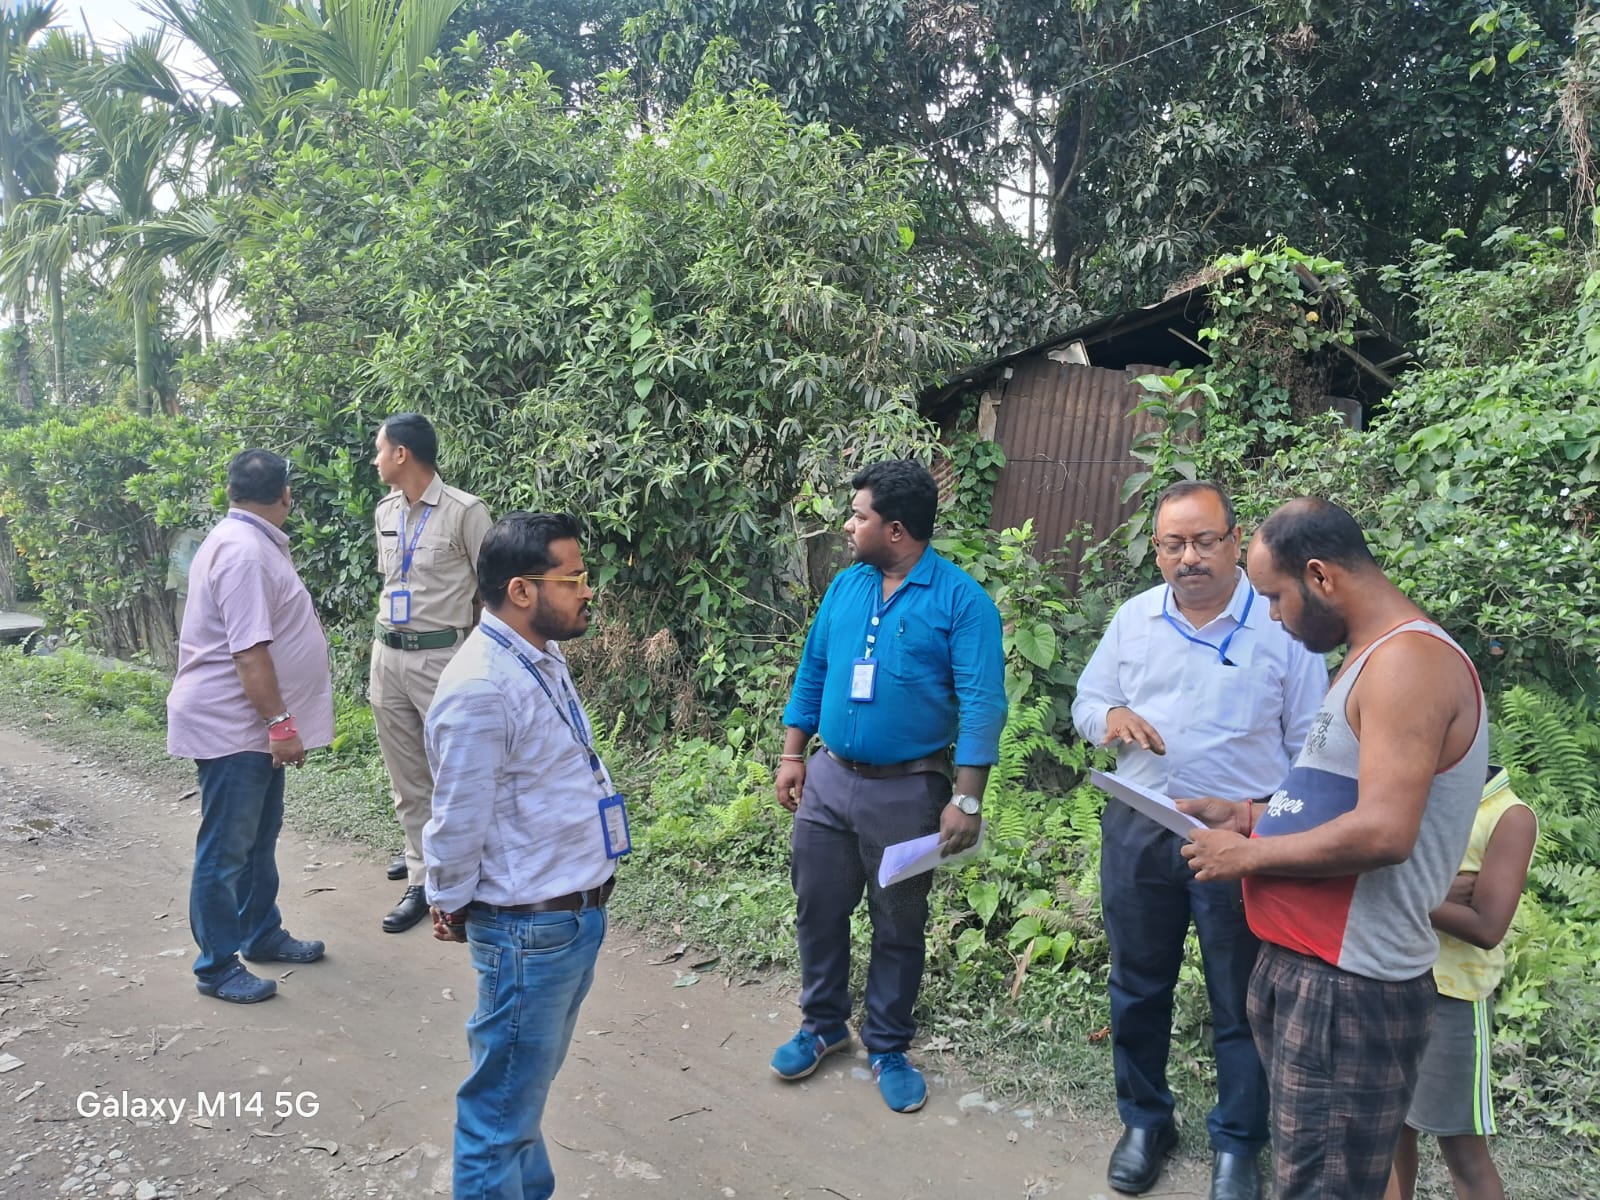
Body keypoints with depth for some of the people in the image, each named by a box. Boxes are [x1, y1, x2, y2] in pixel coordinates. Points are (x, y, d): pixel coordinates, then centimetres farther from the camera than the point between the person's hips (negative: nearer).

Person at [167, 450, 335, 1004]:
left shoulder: (251, 543, 11)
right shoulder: (244, 552, -22)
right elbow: (249, 650, -28)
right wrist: (280, 724, -26)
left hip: (254, 726, 10)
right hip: (232, 728, -10)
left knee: (259, 838, 20)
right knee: (226, 851, 1)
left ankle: (262, 934, 34)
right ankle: (217, 967, 13)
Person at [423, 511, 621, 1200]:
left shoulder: (545, 657, 5)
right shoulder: (482, 689, -25)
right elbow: (458, 822, -17)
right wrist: (450, 906, -2)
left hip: (577, 913, 9)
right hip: (529, 930, -9)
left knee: (531, 1082, 25)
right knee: (504, 1104, 10)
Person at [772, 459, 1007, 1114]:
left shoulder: (961, 600, -13)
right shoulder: (845, 585, 3)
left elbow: (982, 703, -16)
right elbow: (812, 670, 11)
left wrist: (967, 799, -20)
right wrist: (792, 754, 8)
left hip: (907, 791, -4)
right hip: (827, 779, 5)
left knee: (899, 925, 12)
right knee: (817, 909, 14)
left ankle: (887, 1047, 31)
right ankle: (822, 1024, 36)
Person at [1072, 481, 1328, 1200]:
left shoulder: (1281, 623, -7)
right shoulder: (1134, 618, 3)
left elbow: (1309, 746, -2)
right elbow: (1086, 701, 12)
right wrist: (1110, 718, -11)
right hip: (1137, 831, 3)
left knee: (1240, 1001, 10)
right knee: (1137, 987, 16)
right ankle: (1144, 1120, 37)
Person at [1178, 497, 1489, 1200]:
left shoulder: (1409, 661, -18)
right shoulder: (1375, 659, 15)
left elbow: (1382, 832, -28)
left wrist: (1246, 855, -16)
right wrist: (1239, 815, 12)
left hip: (1350, 990, -10)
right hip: (1299, 966, 10)